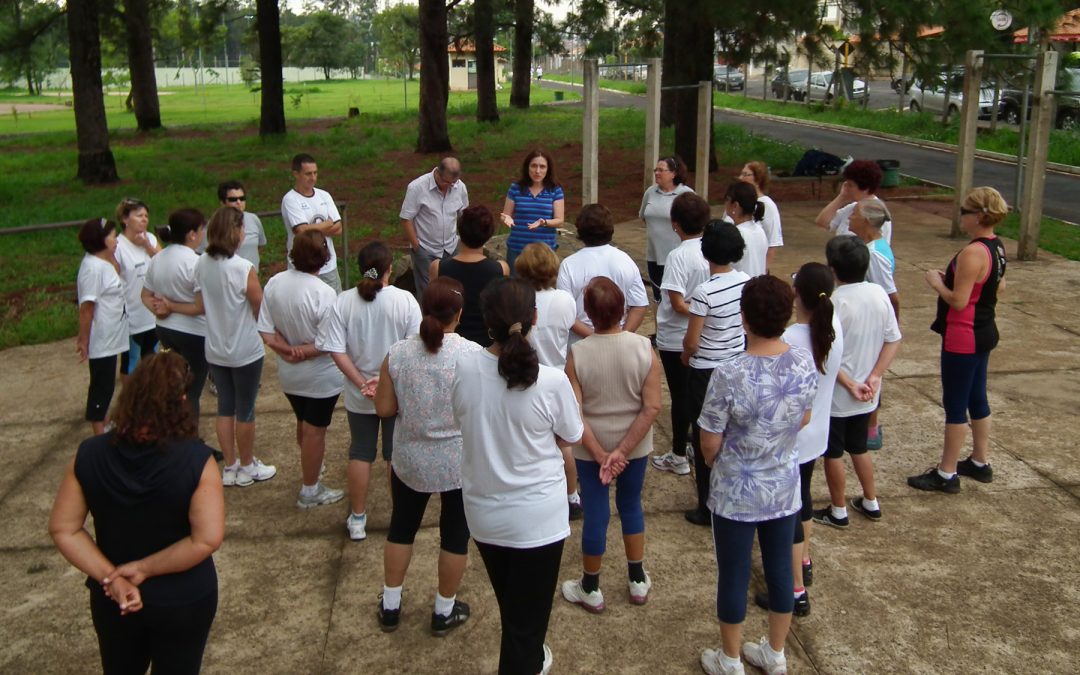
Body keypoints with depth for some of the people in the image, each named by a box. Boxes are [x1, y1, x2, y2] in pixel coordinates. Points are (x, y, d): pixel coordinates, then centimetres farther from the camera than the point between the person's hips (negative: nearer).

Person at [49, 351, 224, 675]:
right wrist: (143, 570, -17)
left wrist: (110, 576, -11)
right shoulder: (196, 460, -25)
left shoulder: (89, 455, -15)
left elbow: (63, 529, -10)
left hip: (111, 600, 3)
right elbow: (207, 538, -27)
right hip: (183, 601, -3)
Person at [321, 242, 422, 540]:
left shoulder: (344, 302, -12)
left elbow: (336, 350, -13)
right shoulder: (405, 300, -16)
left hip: (359, 396, 2)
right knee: (398, 455, 15)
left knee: (360, 453, 18)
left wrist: (361, 383, -10)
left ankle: (357, 520, 27)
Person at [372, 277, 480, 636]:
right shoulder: (473, 355, -19)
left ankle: (390, 606, 34)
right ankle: (444, 612, 30)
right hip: (460, 464, -2)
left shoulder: (398, 353, -12)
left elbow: (384, 408, -4)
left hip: (410, 461, 2)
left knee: (401, 527, 22)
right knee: (455, 534, 16)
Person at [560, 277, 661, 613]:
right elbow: (652, 407, -17)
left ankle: (590, 589, 29)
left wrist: (599, 454, -13)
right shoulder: (644, 348, -16)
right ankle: (638, 581, 36)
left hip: (590, 447, -2)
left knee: (596, 512, 13)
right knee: (631, 505, 22)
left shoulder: (577, 353, -19)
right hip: (635, 445, 2)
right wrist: (623, 450, -15)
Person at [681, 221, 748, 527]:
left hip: (705, 372, -6)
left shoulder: (704, 292, -24)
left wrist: (685, 356, 2)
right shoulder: (747, 282, -6)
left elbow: (692, 342, -19)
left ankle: (708, 508, 16)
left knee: (705, 438, 7)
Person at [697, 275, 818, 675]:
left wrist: (714, 463, 6)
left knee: (734, 575, 13)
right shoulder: (805, 363, -11)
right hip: (784, 487, 5)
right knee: (780, 568, 20)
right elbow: (803, 421, 5)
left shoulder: (729, 375, -27)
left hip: (736, 494, -4)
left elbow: (709, 443, -17)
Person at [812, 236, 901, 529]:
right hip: (867, 394, 6)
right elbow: (893, 341, -2)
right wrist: (873, 378, -6)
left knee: (833, 452, 11)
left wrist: (850, 384, -13)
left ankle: (838, 512, 23)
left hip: (837, 395, -6)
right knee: (859, 447, 24)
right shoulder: (879, 294, -4)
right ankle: (871, 503, 35)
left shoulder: (834, 302, -22)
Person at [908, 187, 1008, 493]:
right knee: (976, 399, 20)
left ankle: (947, 474, 10)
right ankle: (980, 462, 33)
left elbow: (958, 301, -25)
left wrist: (937, 282, -8)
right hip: (983, 333, 10)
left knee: (955, 404, 0)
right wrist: (954, 277, 13)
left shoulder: (972, 253, -25)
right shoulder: (997, 246, 5)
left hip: (964, 338, -10)